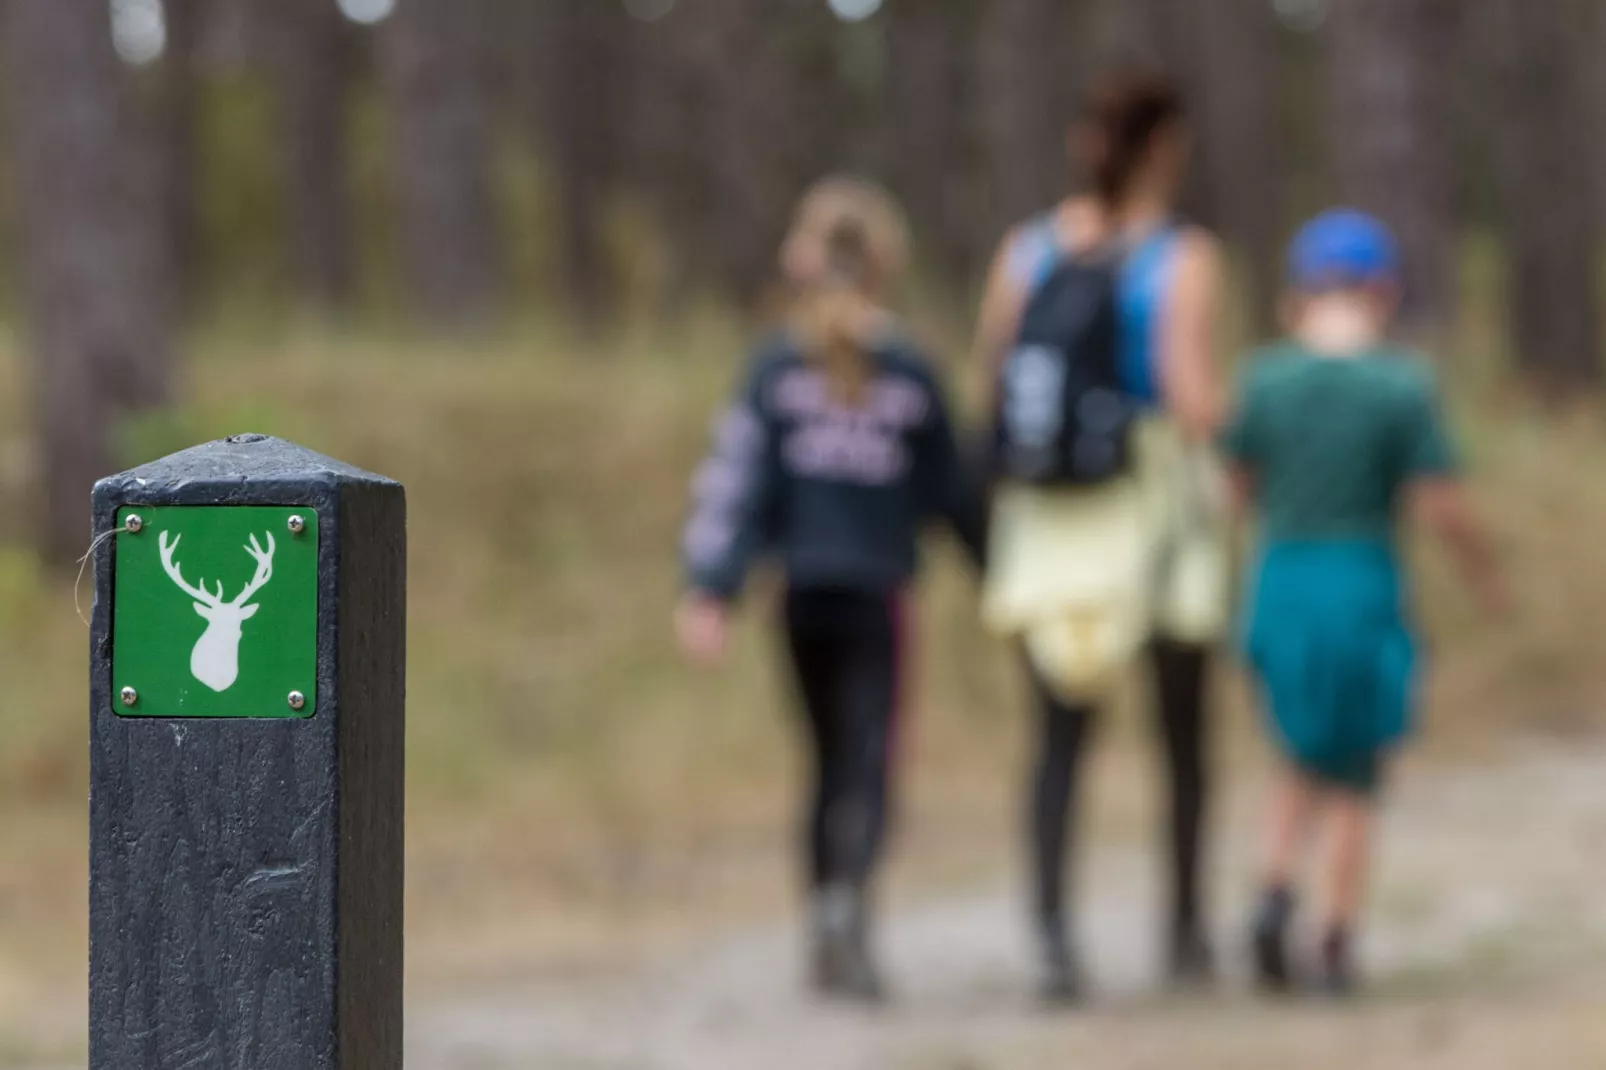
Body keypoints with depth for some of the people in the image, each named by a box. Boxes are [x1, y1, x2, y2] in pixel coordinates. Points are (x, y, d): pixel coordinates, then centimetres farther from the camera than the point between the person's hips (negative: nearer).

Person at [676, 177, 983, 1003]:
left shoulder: (777, 367, 0)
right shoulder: (909, 374, -3)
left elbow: (739, 481, -6)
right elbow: (950, 490, 5)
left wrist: (711, 592, -7)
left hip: (804, 589, 2)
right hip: (877, 592, -2)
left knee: (829, 759, 15)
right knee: (866, 762, -4)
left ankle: (829, 940, 17)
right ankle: (847, 898, -28)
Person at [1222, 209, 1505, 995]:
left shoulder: (1265, 379, -3)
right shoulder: (1403, 386, -12)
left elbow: (1242, 483, 6)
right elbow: (1440, 506, -12)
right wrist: (1485, 571, 5)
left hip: (1280, 582, 3)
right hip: (1365, 590, -3)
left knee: (1303, 766, 21)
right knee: (1353, 782, 10)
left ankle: (1276, 889, -2)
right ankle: (1336, 946, 10)